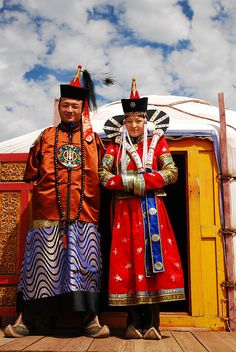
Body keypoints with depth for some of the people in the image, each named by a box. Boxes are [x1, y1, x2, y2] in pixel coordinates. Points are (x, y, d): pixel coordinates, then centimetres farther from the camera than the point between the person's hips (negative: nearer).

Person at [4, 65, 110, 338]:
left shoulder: (92, 138, 13)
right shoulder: (46, 136, 13)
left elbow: (102, 173, 12)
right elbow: (31, 173, 12)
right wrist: (47, 184, 1)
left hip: (84, 213, 0)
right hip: (48, 213, 0)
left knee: (85, 265, 1)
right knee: (41, 264, 2)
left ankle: (90, 319, 10)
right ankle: (24, 319, 11)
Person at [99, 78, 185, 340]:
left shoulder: (157, 142, 10)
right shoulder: (116, 145, 11)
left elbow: (171, 172, -1)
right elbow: (103, 174, 1)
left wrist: (143, 181, -13)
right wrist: (130, 183, -13)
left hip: (151, 208, 0)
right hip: (125, 209, 1)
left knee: (154, 255, -6)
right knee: (127, 256, -3)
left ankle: (152, 322, -1)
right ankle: (134, 322, 4)